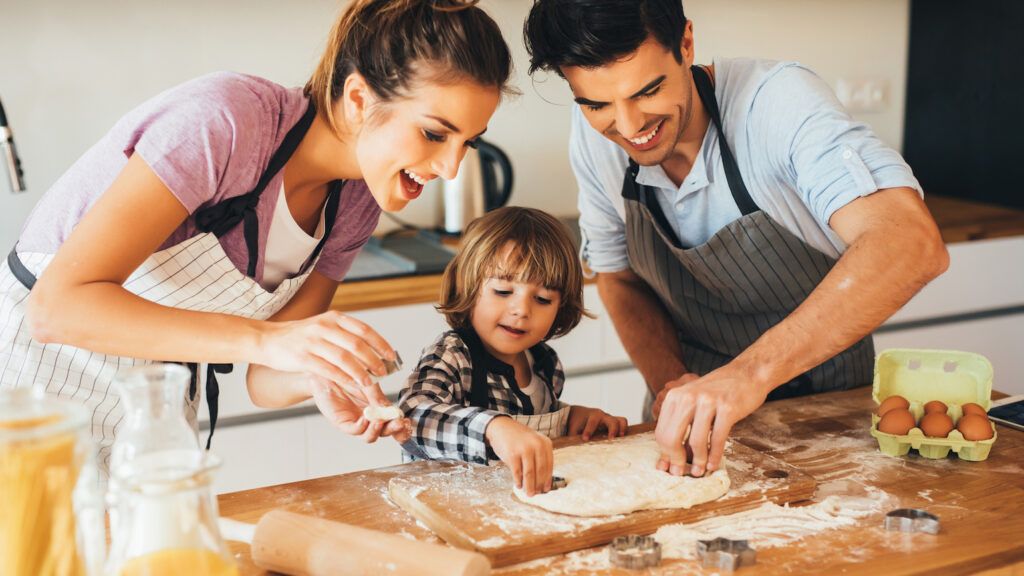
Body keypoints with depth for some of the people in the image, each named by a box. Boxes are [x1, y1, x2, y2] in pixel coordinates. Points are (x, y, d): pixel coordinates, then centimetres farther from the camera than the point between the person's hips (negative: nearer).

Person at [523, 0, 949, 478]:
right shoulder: (592, 136, -11)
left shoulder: (778, 99, -26)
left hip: (821, 391, -3)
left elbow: (912, 245, -39)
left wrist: (755, 369, -49)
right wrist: (669, 382, -14)